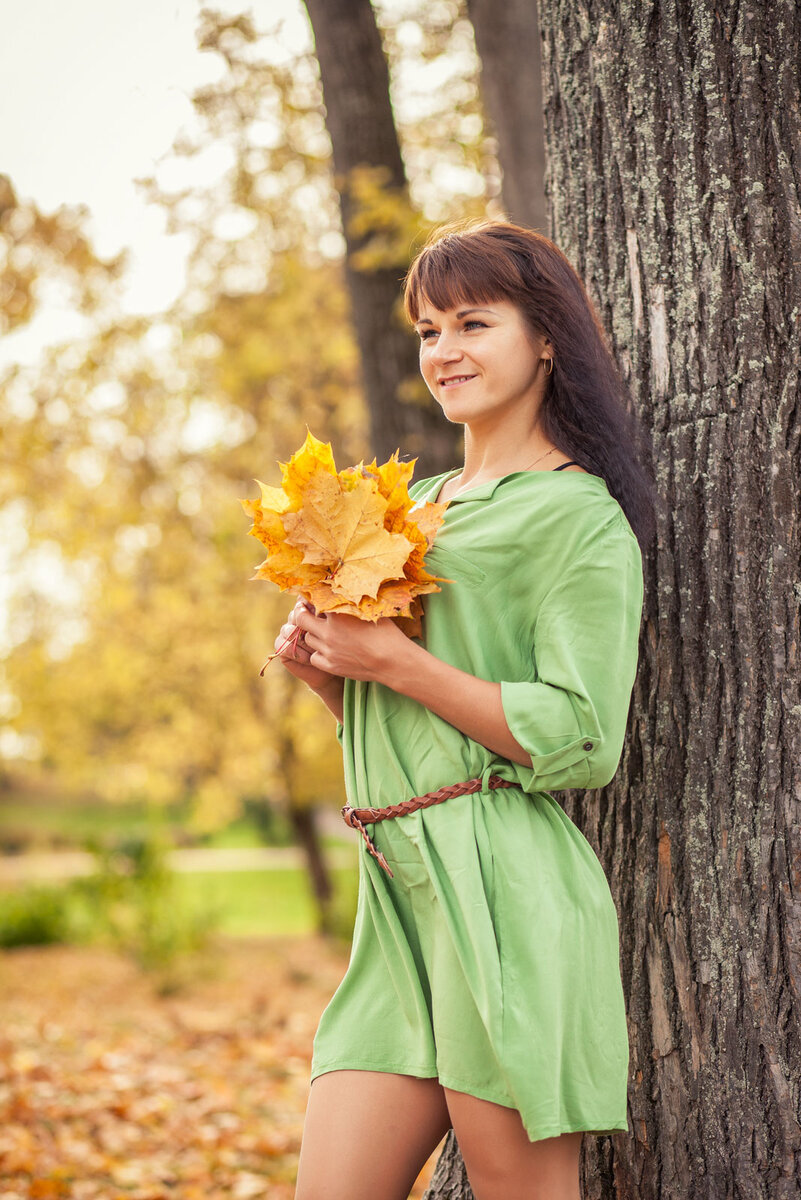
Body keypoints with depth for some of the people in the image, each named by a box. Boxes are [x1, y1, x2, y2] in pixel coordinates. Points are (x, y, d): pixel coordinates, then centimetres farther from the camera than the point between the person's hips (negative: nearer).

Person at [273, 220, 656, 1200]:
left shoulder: (579, 515, -5)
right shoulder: (417, 504, 21)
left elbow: (579, 739, -14)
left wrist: (392, 661, -13)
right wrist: (320, 664, 5)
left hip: (504, 897, -8)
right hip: (399, 893, 8)